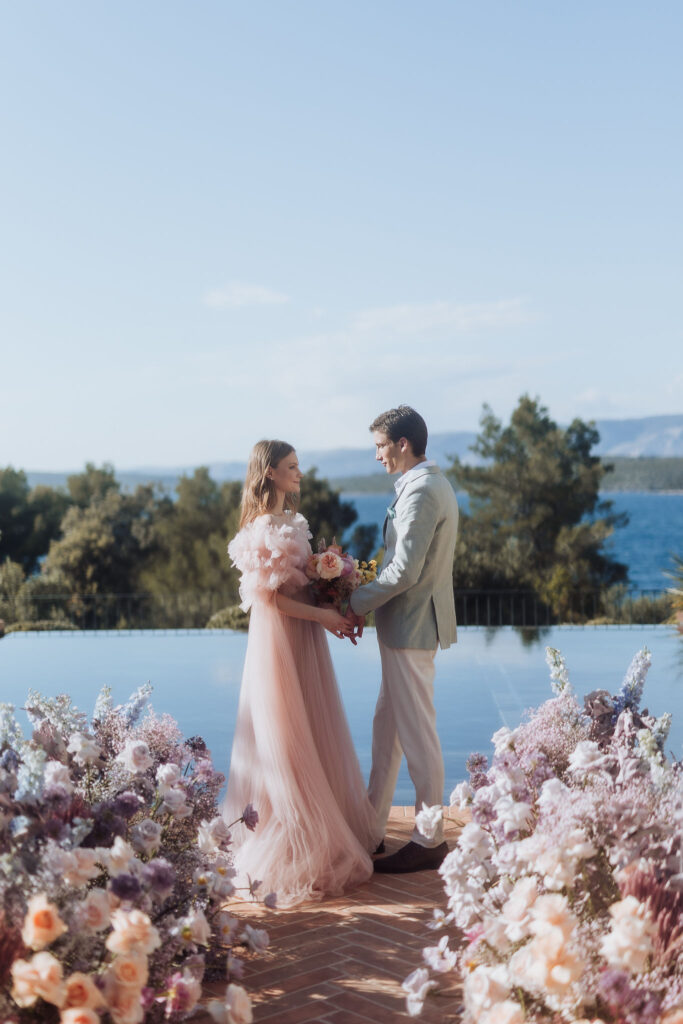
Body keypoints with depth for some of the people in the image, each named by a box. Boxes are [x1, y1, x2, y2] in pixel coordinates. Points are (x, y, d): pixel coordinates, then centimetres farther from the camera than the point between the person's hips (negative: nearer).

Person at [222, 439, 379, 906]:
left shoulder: (291, 522, 13)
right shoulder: (264, 527, -16)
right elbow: (269, 595, -20)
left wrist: (336, 615, 4)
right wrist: (322, 615, -15)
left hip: (304, 639, 10)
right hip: (281, 640, -10)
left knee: (314, 739, 15)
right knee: (288, 741, -2)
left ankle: (320, 840, 26)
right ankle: (292, 851, 8)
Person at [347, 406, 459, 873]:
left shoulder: (421, 492, -19)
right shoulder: (432, 483, 14)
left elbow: (404, 572, -24)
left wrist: (358, 603, -12)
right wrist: (367, 597, 10)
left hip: (411, 628, -11)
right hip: (408, 624, 11)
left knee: (417, 736, 0)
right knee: (387, 729, 16)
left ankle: (430, 842, 11)